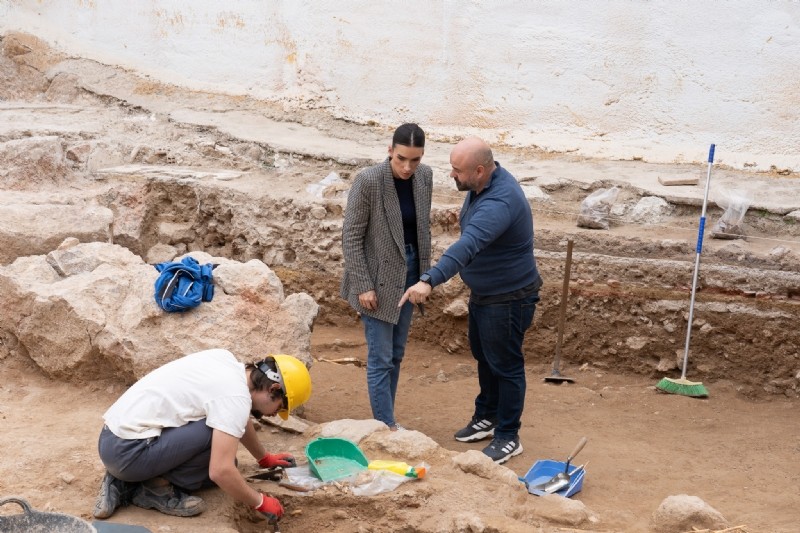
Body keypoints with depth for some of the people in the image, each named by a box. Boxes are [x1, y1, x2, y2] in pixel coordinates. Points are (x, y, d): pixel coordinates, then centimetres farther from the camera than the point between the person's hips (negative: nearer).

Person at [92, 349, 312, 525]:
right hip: (128, 451, -10)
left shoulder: (226, 361, 10)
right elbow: (221, 471, -23)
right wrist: (260, 502, -8)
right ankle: (158, 489, -3)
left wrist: (264, 458, 41)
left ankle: (124, 486, 11)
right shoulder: (235, 397, -17)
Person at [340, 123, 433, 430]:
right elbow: (351, 237, -15)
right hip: (378, 278, -6)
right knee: (380, 358, -3)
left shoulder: (425, 177, -2)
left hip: (408, 273, 6)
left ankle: (386, 420, 24)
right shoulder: (368, 181, -19)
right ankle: (387, 427, 3)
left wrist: (425, 273, 12)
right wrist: (363, 286, -16)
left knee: (396, 355, 13)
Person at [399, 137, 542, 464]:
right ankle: (487, 418, 41)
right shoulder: (482, 183, -2)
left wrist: (429, 281, -59)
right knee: (483, 357, 23)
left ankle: (508, 437, 19)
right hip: (481, 293, 10)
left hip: (508, 299, -10)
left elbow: (467, 246, -48)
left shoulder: (499, 202, -34)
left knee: (505, 365, 4)